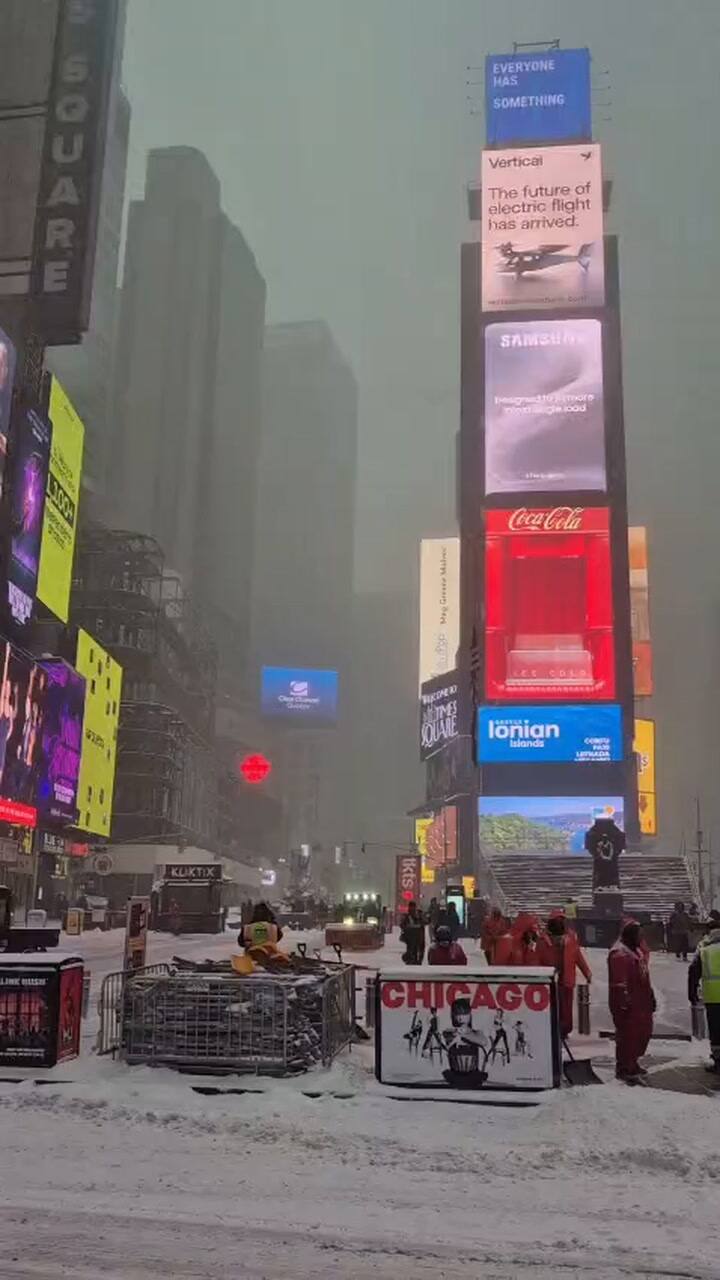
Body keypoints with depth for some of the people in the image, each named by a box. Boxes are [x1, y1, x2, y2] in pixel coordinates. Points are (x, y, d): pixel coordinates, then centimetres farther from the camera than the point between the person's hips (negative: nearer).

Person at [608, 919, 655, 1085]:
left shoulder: (636, 950, 17)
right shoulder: (619, 953, -17)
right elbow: (619, 981, -23)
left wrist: (650, 997, 24)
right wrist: (623, 1000, -27)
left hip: (640, 1003, 11)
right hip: (627, 1004, -11)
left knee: (644, 1031, 17)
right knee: (628, 1034, -6)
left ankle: (632, 1062, 32)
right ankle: (625, 1069, 3)